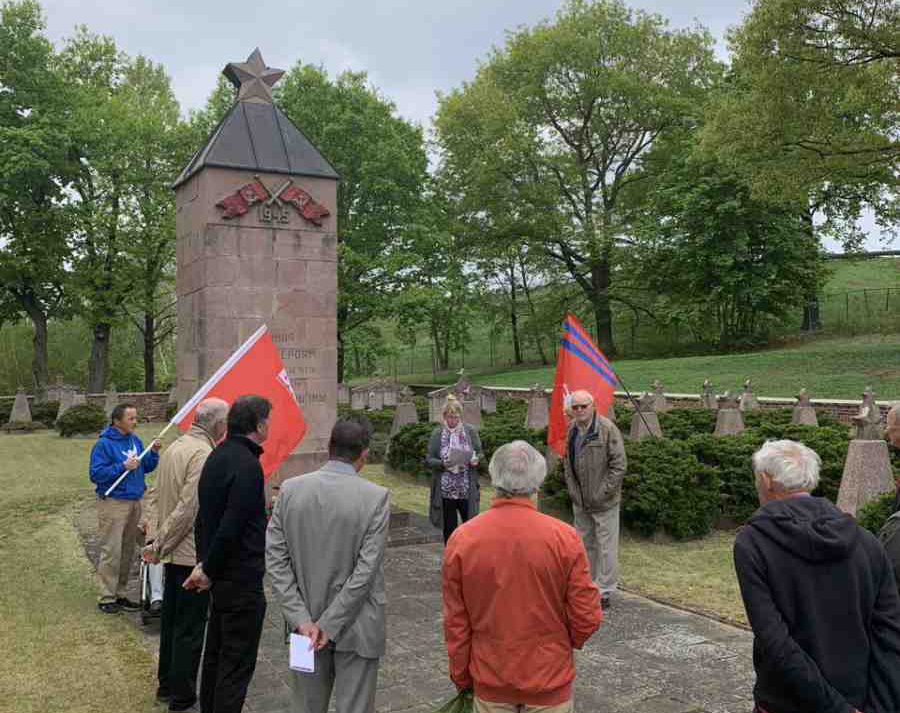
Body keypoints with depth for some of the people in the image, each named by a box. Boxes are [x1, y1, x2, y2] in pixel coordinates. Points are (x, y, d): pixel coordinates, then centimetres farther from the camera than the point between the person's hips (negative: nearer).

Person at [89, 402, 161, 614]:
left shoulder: (135, 440, 9)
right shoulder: (104, 444, -12)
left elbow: (146, 467, 15)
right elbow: (96, 474, -16)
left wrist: (154, 452, -3)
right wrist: (122, 467, -22)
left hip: (135, 501, 7)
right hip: (113, 503, -7)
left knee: (128, 551, 13)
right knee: (112, 552, -5)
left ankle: (121, 593, 24)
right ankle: (107, 598, 5)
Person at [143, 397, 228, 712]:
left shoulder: (174, 448, 9)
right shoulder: (204, 454, -20)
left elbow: (160, 499, 12)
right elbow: (188, 508, -22)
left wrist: (155, 539, 11)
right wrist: (159, 546, -14)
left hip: (174, 553, 9)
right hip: (193, 554, -9)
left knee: (171, 621, 19)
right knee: (190, 627, 4)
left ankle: (166, 685, 31)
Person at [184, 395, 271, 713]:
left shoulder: (218, 455, 8)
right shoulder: (247, 465, -21)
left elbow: (204, 516, 11)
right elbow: (231, 528, -24)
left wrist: (205, 564, 11)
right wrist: (208, 569, -12)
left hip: (219, 573, 9)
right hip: (241, 576, -9)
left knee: (216, 651, 21)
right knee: (238, 662, 1)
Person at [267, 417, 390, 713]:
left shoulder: (290, 489, -5)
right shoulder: (376, 496, -15)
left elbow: (276, 559, -6)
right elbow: (366, 570, -18)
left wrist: (301, 619, -7)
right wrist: (328, 625, -12)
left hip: (304, 623, 4)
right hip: (357, 629, -3)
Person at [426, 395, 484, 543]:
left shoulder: (471, 431, 2)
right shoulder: (437, 434, -1)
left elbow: (481, 453, 7)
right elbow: (429, 460, -1)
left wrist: (476, 459, -15)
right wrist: (442, 464, -20)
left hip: (467, 490, 0)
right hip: (445, 491, 0)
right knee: (449, 528, 9)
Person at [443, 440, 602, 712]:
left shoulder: (461, 539, -13)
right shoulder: (564, 537, -17)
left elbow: (455, 622, -5)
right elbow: (587, 616, -11)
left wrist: (461, 676, 9)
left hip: (490, 680, 1)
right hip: (550, 679, -1)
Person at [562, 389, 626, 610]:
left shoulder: (607, 429, -17)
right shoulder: (571, 429, 4)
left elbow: (619, 465, -16)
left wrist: (602, 493, -16)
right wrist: (572, 489, 6)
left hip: (604, 501, -7)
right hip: (579, 500, 7)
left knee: (606, 547, 1)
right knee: (584, 544, 19)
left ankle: (604, 593, 12)